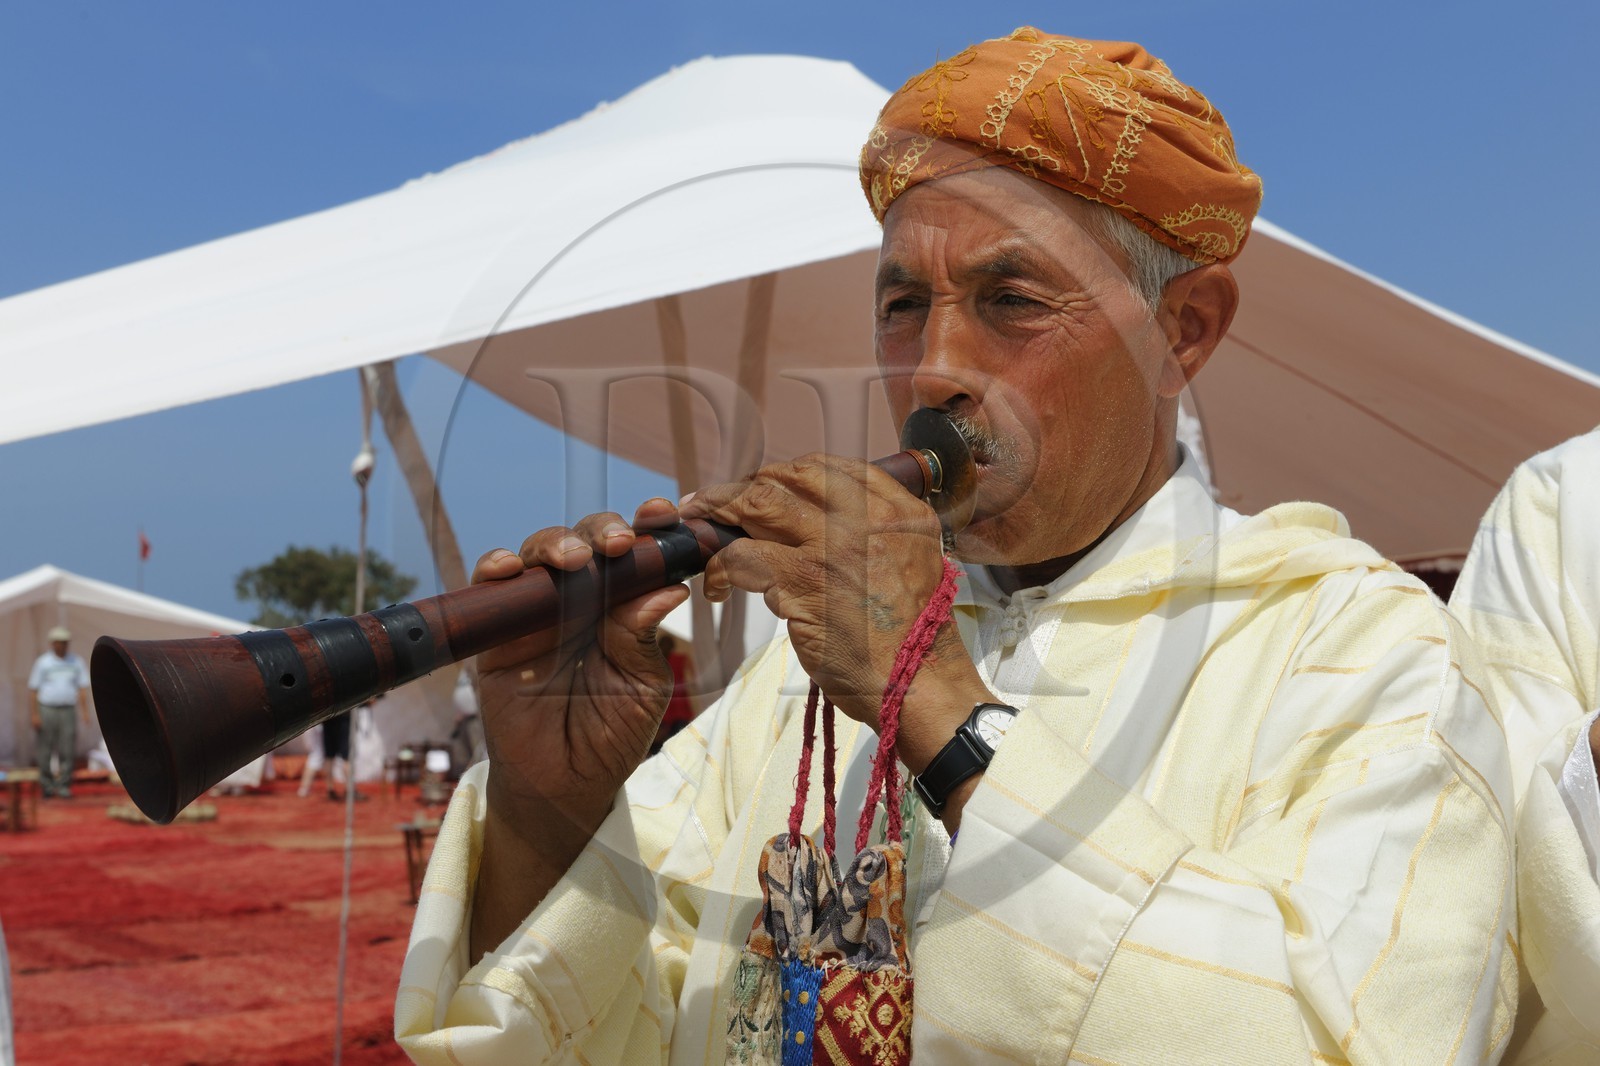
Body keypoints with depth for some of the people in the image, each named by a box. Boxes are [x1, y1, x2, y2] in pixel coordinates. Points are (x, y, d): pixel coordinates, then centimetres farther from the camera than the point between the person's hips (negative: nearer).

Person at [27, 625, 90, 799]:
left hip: (68, 711, 1)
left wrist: (85, 711, -1)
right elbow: (35, 690, 2)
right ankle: (46, 785, 12)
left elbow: (82, 687, 9)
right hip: (47, 711, -1)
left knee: (68, 751, -5)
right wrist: (35, 715, -5)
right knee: (46, 751, 2)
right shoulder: (42, 662, 4)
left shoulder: (76, 661, 10)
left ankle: (63, 785, 0)